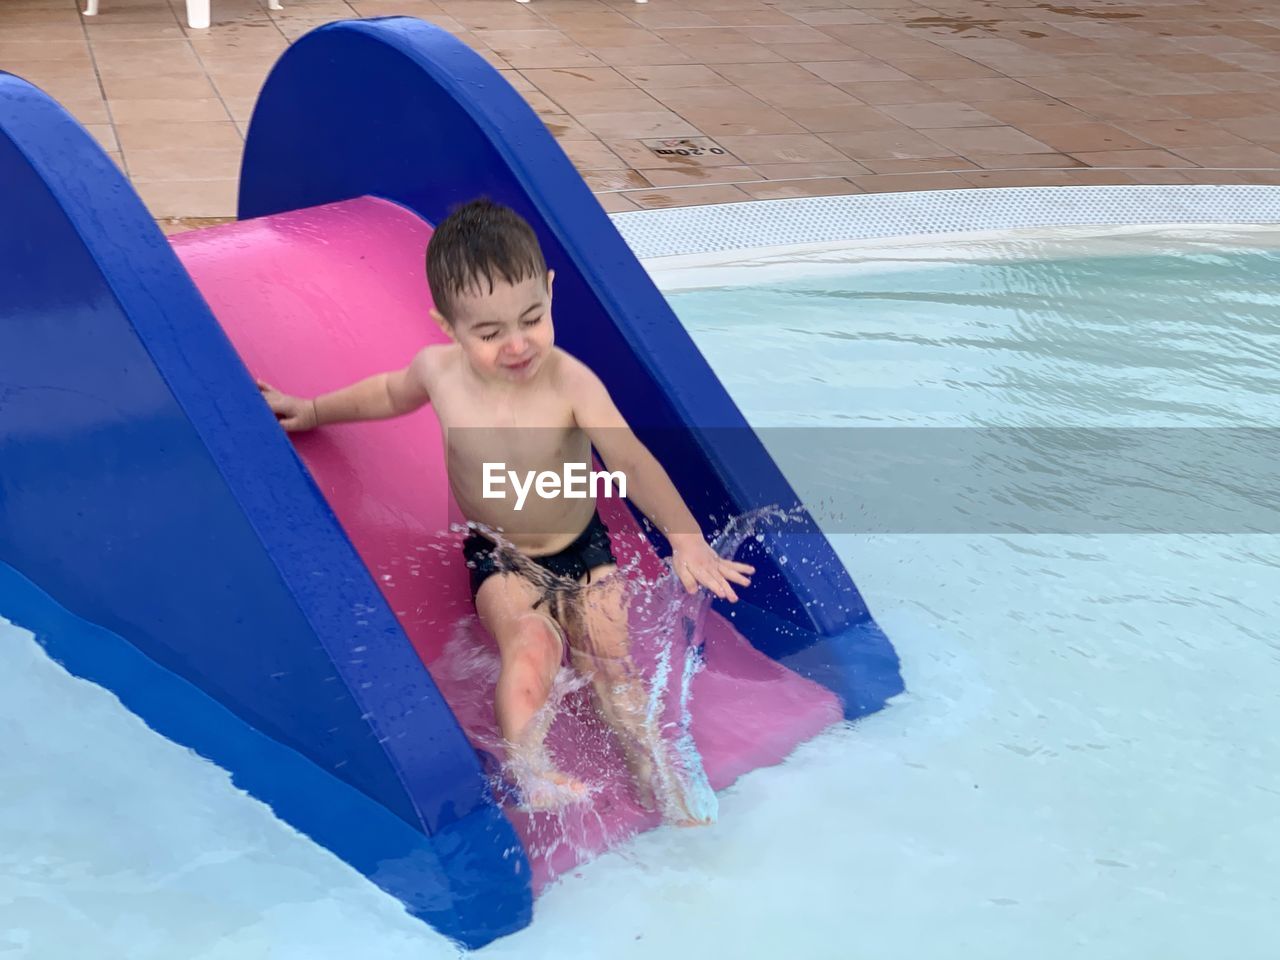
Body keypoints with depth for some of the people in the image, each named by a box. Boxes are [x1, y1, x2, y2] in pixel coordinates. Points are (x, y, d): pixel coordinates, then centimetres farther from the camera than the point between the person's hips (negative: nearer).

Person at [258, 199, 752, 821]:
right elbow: (391, 394, 13)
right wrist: (314, 411, 21)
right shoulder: (439, 370, -13)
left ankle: (661, 785, -9)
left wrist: (686, 537, -46)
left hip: (582, 547, 0)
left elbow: (632, 462, -32)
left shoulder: (572, 383, -24)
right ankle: (530, 776, -33)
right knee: (531, 644, -26)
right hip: (500, 559, 0)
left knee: (608, 658, -13)